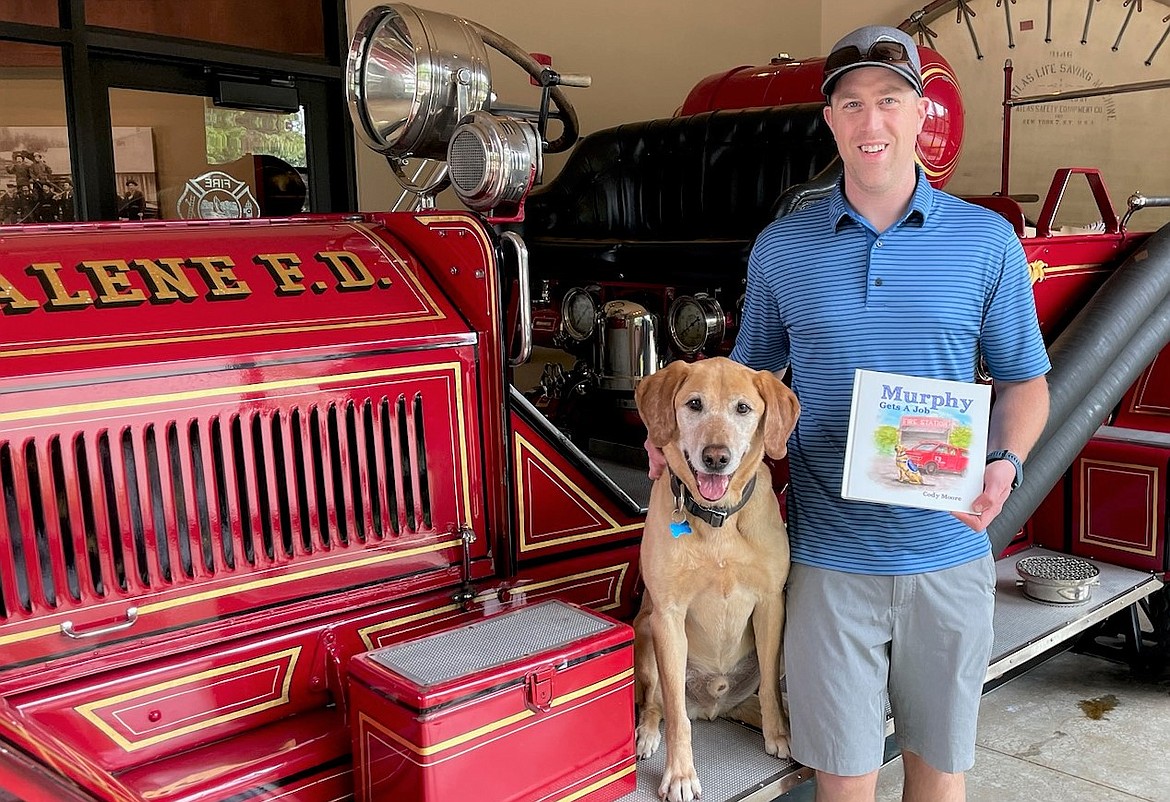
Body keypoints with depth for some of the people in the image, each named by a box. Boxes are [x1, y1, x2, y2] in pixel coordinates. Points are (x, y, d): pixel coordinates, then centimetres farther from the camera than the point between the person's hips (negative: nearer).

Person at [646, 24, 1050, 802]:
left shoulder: (987, 241, -1)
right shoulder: (781, 248, 1)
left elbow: (1024, 383, 6)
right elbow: (751, 371, 12)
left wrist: (1005, 465, -13)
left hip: (948, 554, 1)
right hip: (830, 556, 0)